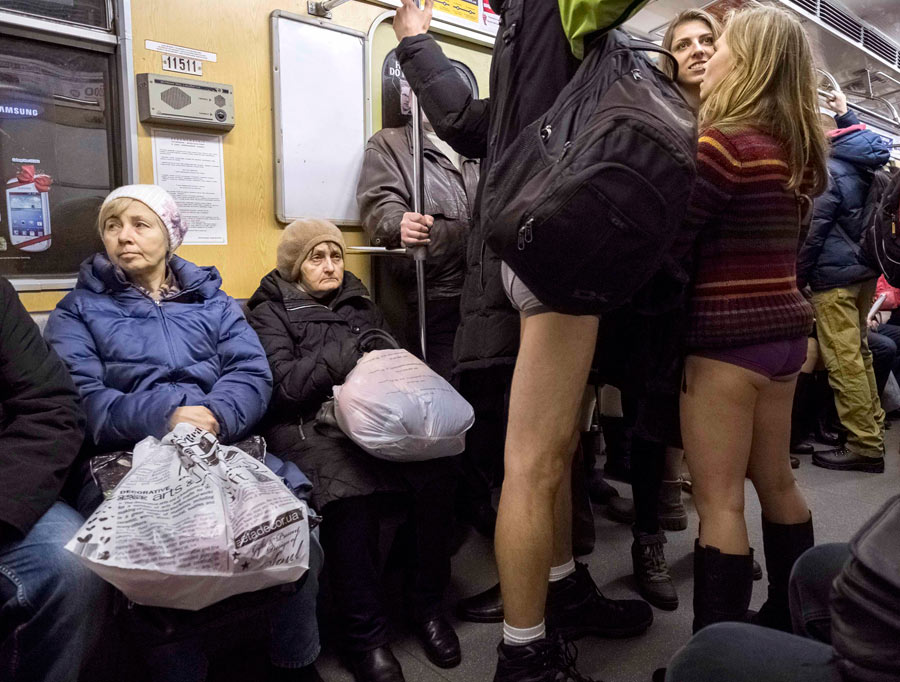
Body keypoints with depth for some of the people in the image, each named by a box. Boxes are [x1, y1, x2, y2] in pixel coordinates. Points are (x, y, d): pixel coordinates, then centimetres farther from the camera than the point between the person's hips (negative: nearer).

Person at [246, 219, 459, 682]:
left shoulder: (359, 303, 27)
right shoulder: (271, 311, 12)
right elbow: (283, 383, -5)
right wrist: (348, 353, -10)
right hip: (307, 426, -4)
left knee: (436, 469, -27)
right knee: (351, 489, -37)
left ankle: (426, 604, -9)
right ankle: (364, 632, -20)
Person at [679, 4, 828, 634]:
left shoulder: (726, 142, -13)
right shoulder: (795, 148, 12)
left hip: (728, 336, -9)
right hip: (782, 328, 9)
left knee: (719, 500, -2)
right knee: (776, 481, 19)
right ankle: (791, 625, 36)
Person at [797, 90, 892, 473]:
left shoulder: (827, 173, -10)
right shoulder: (864, 168, 11)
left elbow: (813, 232, -15)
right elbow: (863, 139, 37)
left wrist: (799, 277, -8)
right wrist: (845, 113, 43)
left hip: (834, 275, -9)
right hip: (864, 271, 9)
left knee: (844, 362, -8)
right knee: (859, 353, 16)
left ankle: (864, 446, -5)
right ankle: (872, 429, 24)